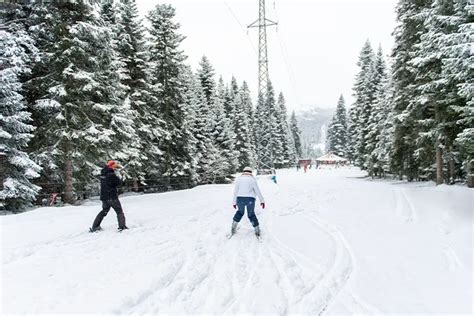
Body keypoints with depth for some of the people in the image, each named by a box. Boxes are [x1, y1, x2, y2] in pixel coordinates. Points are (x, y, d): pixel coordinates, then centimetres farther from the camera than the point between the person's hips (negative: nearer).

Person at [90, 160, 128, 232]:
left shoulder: (103, 174, 7)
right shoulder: (111, 175, -17)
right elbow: (119, 183, -13)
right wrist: (118, 179, 7)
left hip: (104, 196, 7)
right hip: (112, 197, -7)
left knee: (104, 211, 22)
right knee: (119, 211, 3)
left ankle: (94, 227, 23)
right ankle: (122, 226, -5)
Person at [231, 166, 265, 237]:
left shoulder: (238, 179, 8)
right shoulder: (252, 179, 2)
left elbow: (235, 191, 7)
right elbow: (258, 191, 0)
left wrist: (234, 202, 11)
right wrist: (262, 201, 5)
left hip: (240, 199, 2)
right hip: (250, 199, -2)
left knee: (240, 212, 25)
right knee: (251, 214, 16)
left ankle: (233, 228, 21)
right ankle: (257, 231, 15)